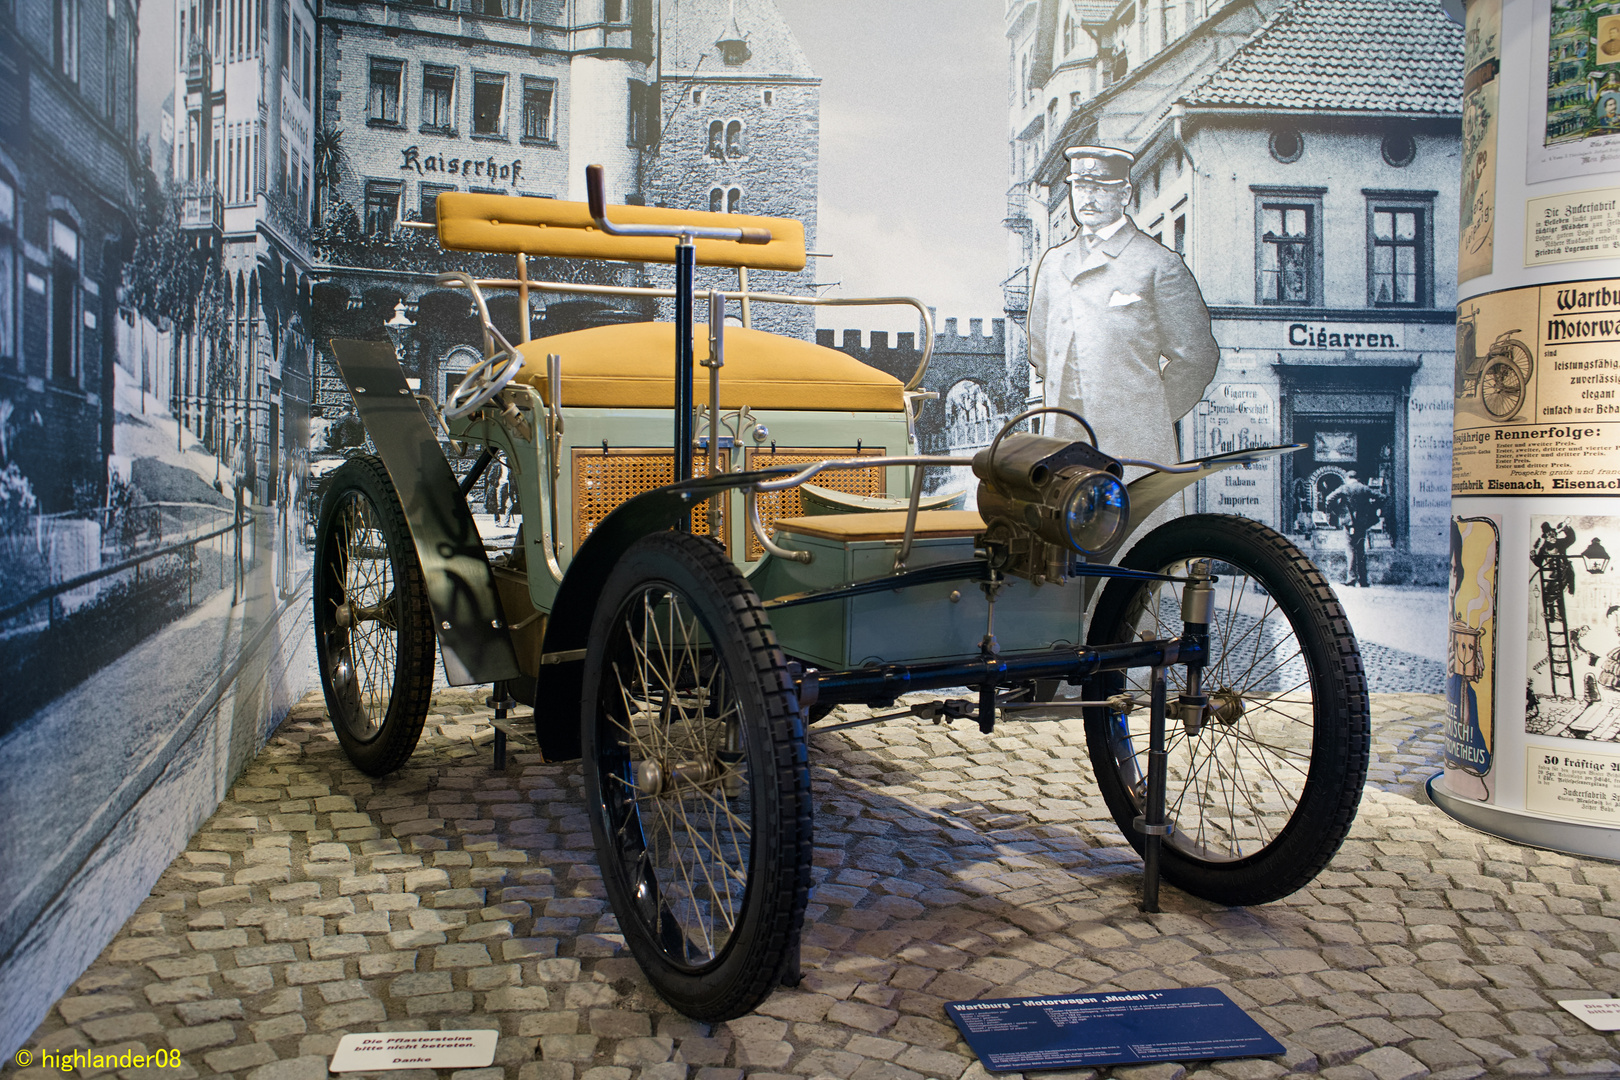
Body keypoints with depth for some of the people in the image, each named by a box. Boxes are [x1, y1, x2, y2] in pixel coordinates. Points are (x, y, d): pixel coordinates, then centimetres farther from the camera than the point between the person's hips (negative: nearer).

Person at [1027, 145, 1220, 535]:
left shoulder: (1158, 264, -1)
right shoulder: (1054, 262, 16)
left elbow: (1195, 357, 2)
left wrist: (1153, 416, 5)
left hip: (1134, 447, -4)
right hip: (1063, 442, 5)